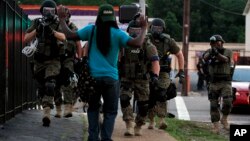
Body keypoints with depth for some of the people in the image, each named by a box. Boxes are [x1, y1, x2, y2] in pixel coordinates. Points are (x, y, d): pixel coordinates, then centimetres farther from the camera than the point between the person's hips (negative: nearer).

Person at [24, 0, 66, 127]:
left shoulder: (58, 23, -6)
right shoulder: (37, 23, 2)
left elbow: (63, 37, -24)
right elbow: (26, 39, -4)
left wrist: (52, 32, -43)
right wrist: (37, 30, -21)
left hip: (53, 60, -4)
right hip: (39, 60, 4)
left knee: (49, 85, -20)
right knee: (42, 88, 12)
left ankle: (46, 114, -27)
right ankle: (46, 110, 28)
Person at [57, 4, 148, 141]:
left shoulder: (91, 30, -4)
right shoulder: (118, 33, -8)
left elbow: (69, 35, -3)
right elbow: (137, 43, -17)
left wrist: (62, 19, 9)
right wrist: (144, 28, -4)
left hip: (93, 77, 2)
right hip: (111, 78, -2)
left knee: (93, 108, 18)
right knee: (110, 111, 9)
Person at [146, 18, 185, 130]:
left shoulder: (168, 41, -5)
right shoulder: (146, 40, -6)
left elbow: (179, 55, 7)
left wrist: (181, 71, 4)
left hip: (163, 72, -1)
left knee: (161, 94, -20)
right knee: (150, 97, 5)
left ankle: (161, 120, -25)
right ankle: (151, 121, 20)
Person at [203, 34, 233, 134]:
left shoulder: (228, 51, -1)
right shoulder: (210, 51, 6)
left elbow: (225, 59, -23)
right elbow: (205, 58, -17)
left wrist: (217, 53, -42)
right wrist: (210, 53, -39)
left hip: (225, 82, -2)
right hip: (213, 83, 2)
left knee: (227, 102, -19)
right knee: (214, 105, 0)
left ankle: (224, 119, 6)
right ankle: (216, 127, 4)